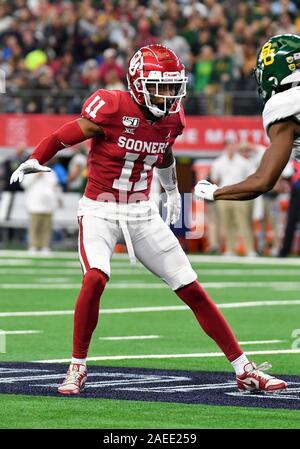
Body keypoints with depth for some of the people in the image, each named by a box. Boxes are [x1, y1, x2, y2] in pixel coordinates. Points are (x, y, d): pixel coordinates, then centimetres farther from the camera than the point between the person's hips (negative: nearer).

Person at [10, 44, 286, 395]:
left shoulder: (172, 117, 0)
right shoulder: (111, 108, -17)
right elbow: (62, 138, -7)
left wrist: (172, 191, 38)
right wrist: (34, 162, -23)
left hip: (142, 213, 5)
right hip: (99, 210, -5)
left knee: (191, 289, 1)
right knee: (95, 278, -30)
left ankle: (244, 371, 7)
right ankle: (77, 368, -11)